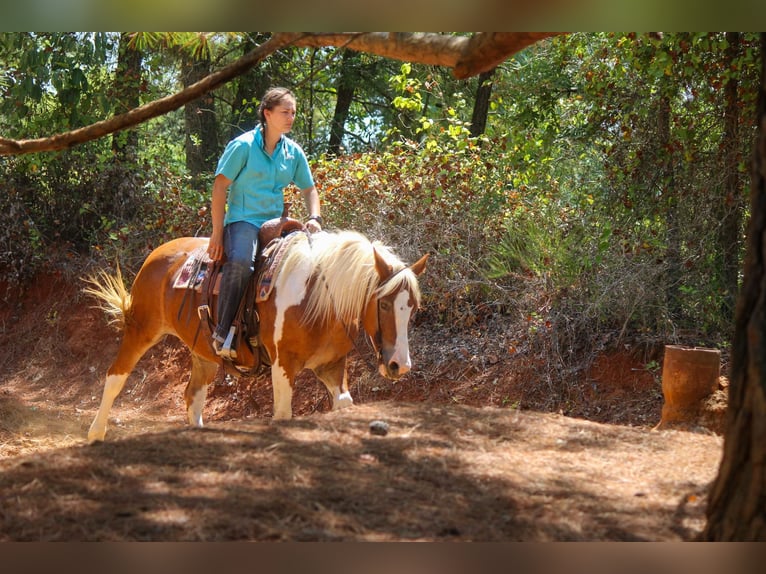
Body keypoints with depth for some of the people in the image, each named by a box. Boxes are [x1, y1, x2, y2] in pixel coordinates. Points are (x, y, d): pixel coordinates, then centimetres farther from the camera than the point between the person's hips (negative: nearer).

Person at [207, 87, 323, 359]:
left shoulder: (293, 152, 10)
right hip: (243, 220, -6)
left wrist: (314, 218, -1)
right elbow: (220, 187, -7)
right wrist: (217, 233, -11)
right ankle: (223, 332, -29)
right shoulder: (243, 145, -7)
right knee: (241, 260, -37)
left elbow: (309, 189, 20)